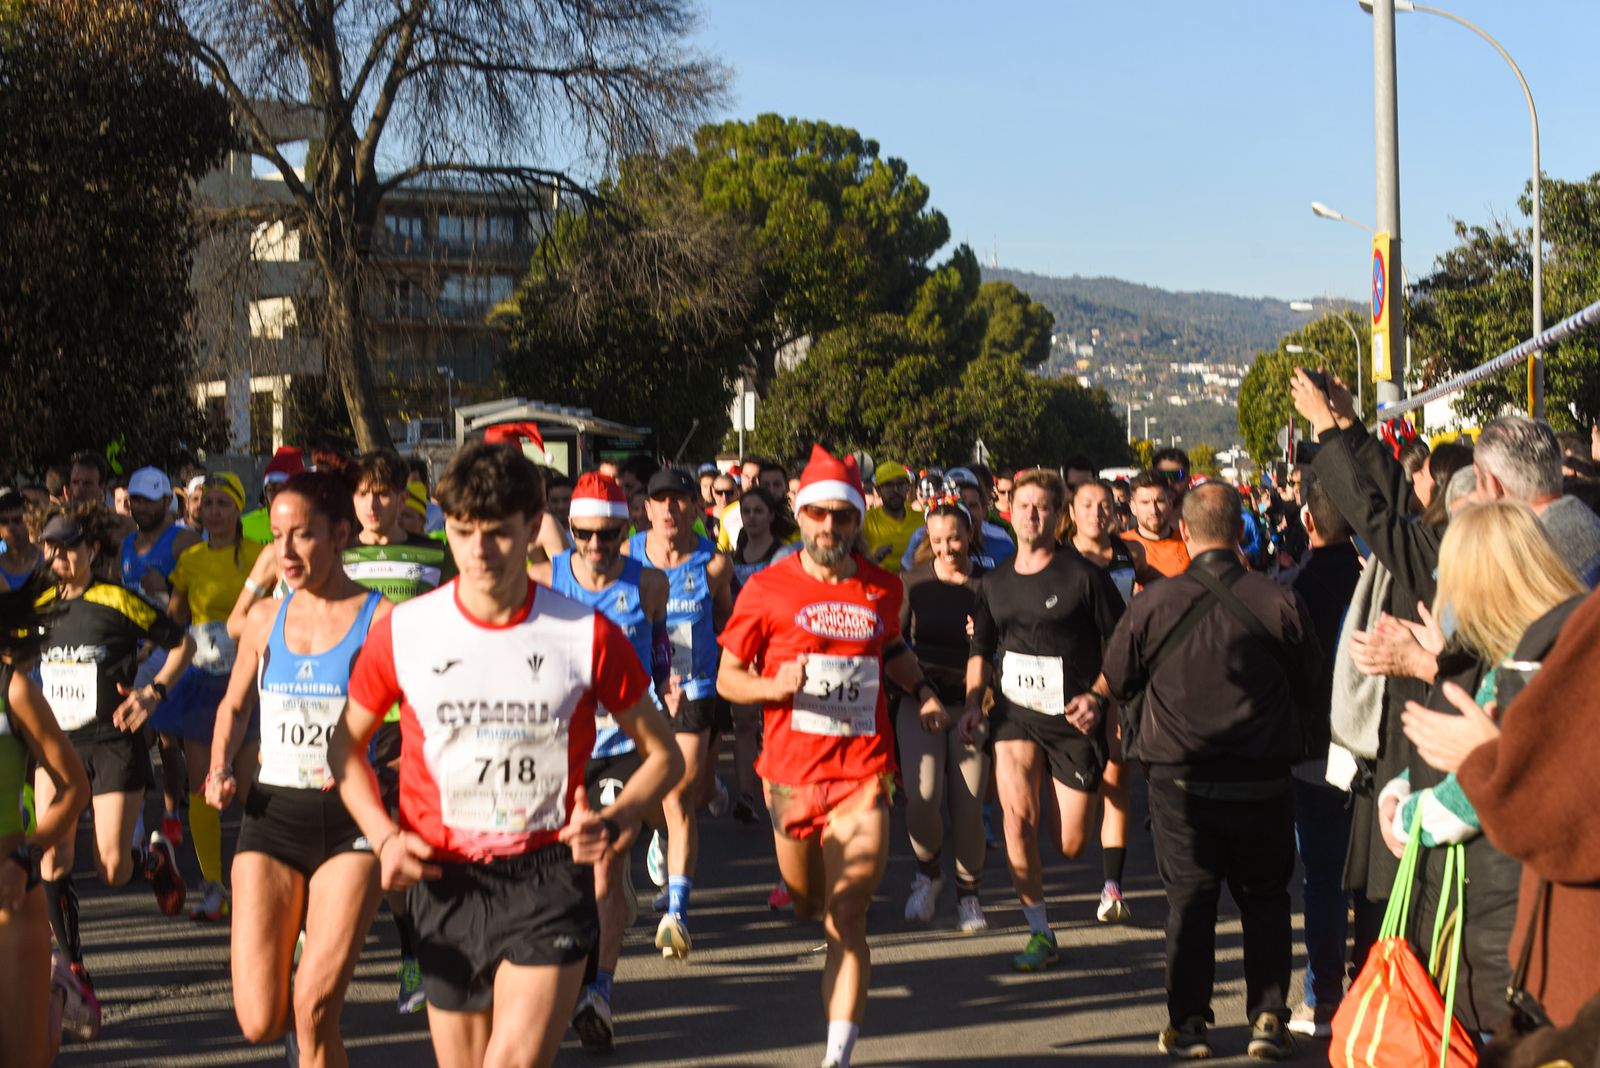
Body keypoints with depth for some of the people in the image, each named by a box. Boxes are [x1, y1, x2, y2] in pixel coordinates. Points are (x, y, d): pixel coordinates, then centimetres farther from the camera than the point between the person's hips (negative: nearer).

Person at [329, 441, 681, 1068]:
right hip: (445, 882, 2)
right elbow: (346, 744, 13)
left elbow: (662, 756, 6)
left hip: (548, 880, -2)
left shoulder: (587, 635, -4)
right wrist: (384, 838, -2)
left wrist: (611, 824, -12)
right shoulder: (402, 633, -1)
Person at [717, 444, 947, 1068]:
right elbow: (727, 678, 2)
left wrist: (922, 690, 12)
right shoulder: (768, 589, -3)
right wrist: (775, 686, -18)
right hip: (792, 775, 0)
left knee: (847, 922, -10)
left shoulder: (882, 589, 5)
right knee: (808, 907, 20)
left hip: (863, 775, 0)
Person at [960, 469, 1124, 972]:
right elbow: (981, 651, 19)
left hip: (1072, 717, -3)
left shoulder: (1083, 576, -6)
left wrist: (1097, 696, -16)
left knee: (1072, 845, 3)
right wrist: (974, 704, 5)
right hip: (1015, 709, 3)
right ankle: (1040, 934, -5)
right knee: (1017, 816, -18)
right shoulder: (994, 582, 7)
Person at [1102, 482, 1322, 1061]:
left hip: (1180, 780, 0)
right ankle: (1268, 1018, 11)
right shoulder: (1279, 602, -11)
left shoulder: (1152, 603, -11)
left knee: (1189, 899, 10)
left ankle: (1187, 1024, 11)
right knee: (1264, 897, 15)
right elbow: (1311, 686, 3)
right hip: (1262, 781, 0)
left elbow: (1116, 681, 4)